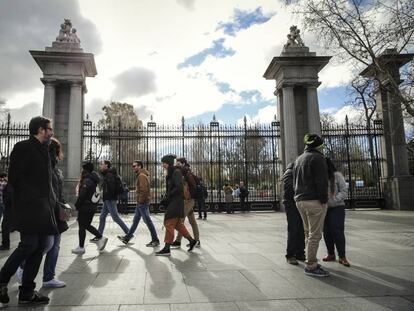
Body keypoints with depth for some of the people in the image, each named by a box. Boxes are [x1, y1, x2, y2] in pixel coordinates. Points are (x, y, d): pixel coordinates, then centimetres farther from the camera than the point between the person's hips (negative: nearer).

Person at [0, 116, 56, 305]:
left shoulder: (43, 150, 19)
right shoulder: (24, 148, -6)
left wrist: (52, 202, 12)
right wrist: (33, 198, -14)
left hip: (42, 209, 8)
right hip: (29, 207, -8)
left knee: (38, 249, 7)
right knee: (29, 244, -11)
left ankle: (27, 293, 14)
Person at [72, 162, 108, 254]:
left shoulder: (86, 181, -18)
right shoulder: (94, 180, 11)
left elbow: (82, 196, -20)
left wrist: (77, 205, -9)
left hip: (85, 207, -9)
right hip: (92, 207, 9)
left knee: (82, 227, 2)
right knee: (87, 225, 19)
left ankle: (81, 248, 11)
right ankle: (101, 238, 10)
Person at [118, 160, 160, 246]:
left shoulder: (142, 176, -16)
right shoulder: (140, 175, 17)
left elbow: (144, 190, -24)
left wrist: (140, 201, -19)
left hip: (142, 203, -11)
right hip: (140, 203, 11)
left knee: (148, 221, -4)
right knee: (135, 221, 16)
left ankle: (155, 240, 4)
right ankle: (127, 238, 26)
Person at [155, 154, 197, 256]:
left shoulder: (176, 172, -12)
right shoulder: (170, 173, 15)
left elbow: (178, 188, -21)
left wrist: (167, 197, -16)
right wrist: (165, 199, 2)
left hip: (176, 202, -9)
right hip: (171, 202, 9)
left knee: (169, 224, -6)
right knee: (177, 224, 14)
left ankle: (167, 249, 0)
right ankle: (192, 241, 24)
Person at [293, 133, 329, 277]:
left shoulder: (298, 159, 18)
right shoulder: (318, 158, -9)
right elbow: (321, 181, -15)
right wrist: (324, 200, -12)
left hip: (300, 200, 9)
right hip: (314, 200, -9)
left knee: (308, 233, 15)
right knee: (315, 234, -4)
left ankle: (311, 262, 20)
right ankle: (310, 266, -1)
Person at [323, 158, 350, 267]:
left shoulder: (337, 175, -4)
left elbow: (344, 191, -8)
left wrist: (334, 200, -21)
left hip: (337, 208, -5)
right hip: (325, 208, 5)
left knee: (337, 231, -10)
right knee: (327, 232, 6)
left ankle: (342, 256, -3)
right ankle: (331, 254, 17)